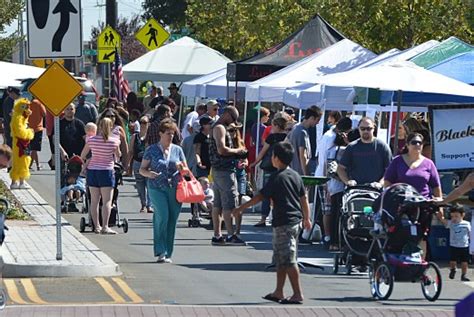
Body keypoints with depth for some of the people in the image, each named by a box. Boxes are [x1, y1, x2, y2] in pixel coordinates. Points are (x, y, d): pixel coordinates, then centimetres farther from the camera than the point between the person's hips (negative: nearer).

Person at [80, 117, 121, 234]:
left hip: (92, 171, 3)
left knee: (94, 200, 10)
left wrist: (87, 162, 28)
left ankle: (96, 226, 14)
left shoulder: (91, 140, -2)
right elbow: (118, 156, 7)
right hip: (106, 171, -3)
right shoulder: (114, 141, -8)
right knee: (107, 201, -3)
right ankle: (105, 227, -12)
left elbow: (82, 156, 8)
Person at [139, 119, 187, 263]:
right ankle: (161, 252, -14)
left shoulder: (177, 150, 13)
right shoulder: (152, 150, 5)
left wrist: (181, 168, -6)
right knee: (162, 217, -18)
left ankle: (168, 254, 11)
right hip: (157, 188, -3)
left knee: (172, 220, 2)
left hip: (175, 190, 3)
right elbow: (142, 169, 7)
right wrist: (148, 173, -15)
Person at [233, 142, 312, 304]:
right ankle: (278, 292, 20)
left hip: (283, 223, -8)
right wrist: (307, 218, 24)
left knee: (288, 260, -5)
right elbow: (304, 198, 14)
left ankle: (298, 294, -6)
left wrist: (241, 208, -7)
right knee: (281, 260, 16)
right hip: (296, 221, 8)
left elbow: (260, 196, -13)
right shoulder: (296, 176, 10)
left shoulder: (277, 178, -13)